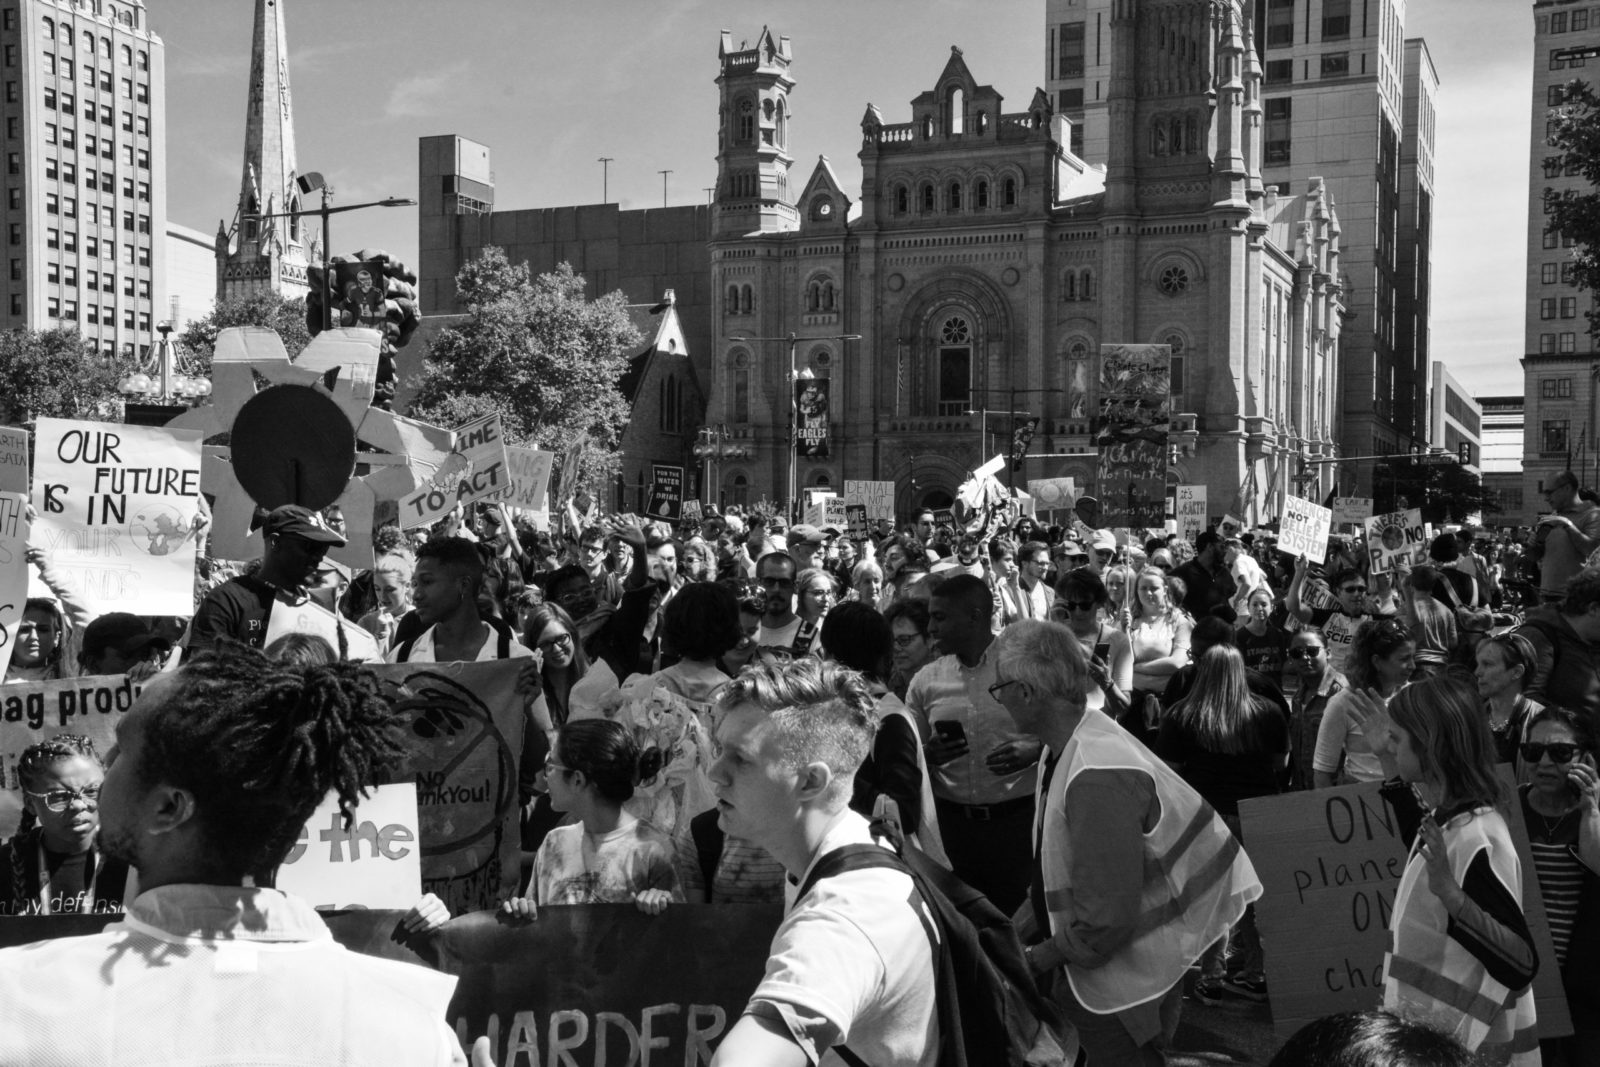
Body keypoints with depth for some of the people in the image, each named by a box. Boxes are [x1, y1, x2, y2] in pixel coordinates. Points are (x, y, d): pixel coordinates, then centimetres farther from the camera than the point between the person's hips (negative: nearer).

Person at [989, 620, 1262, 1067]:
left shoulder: (1097, 778, -32)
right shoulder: (1062, 750, -2)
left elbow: (1106, 918, -29)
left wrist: (1048, 954, -14)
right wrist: (1019, 929, 5)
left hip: (1124, 982, -8)